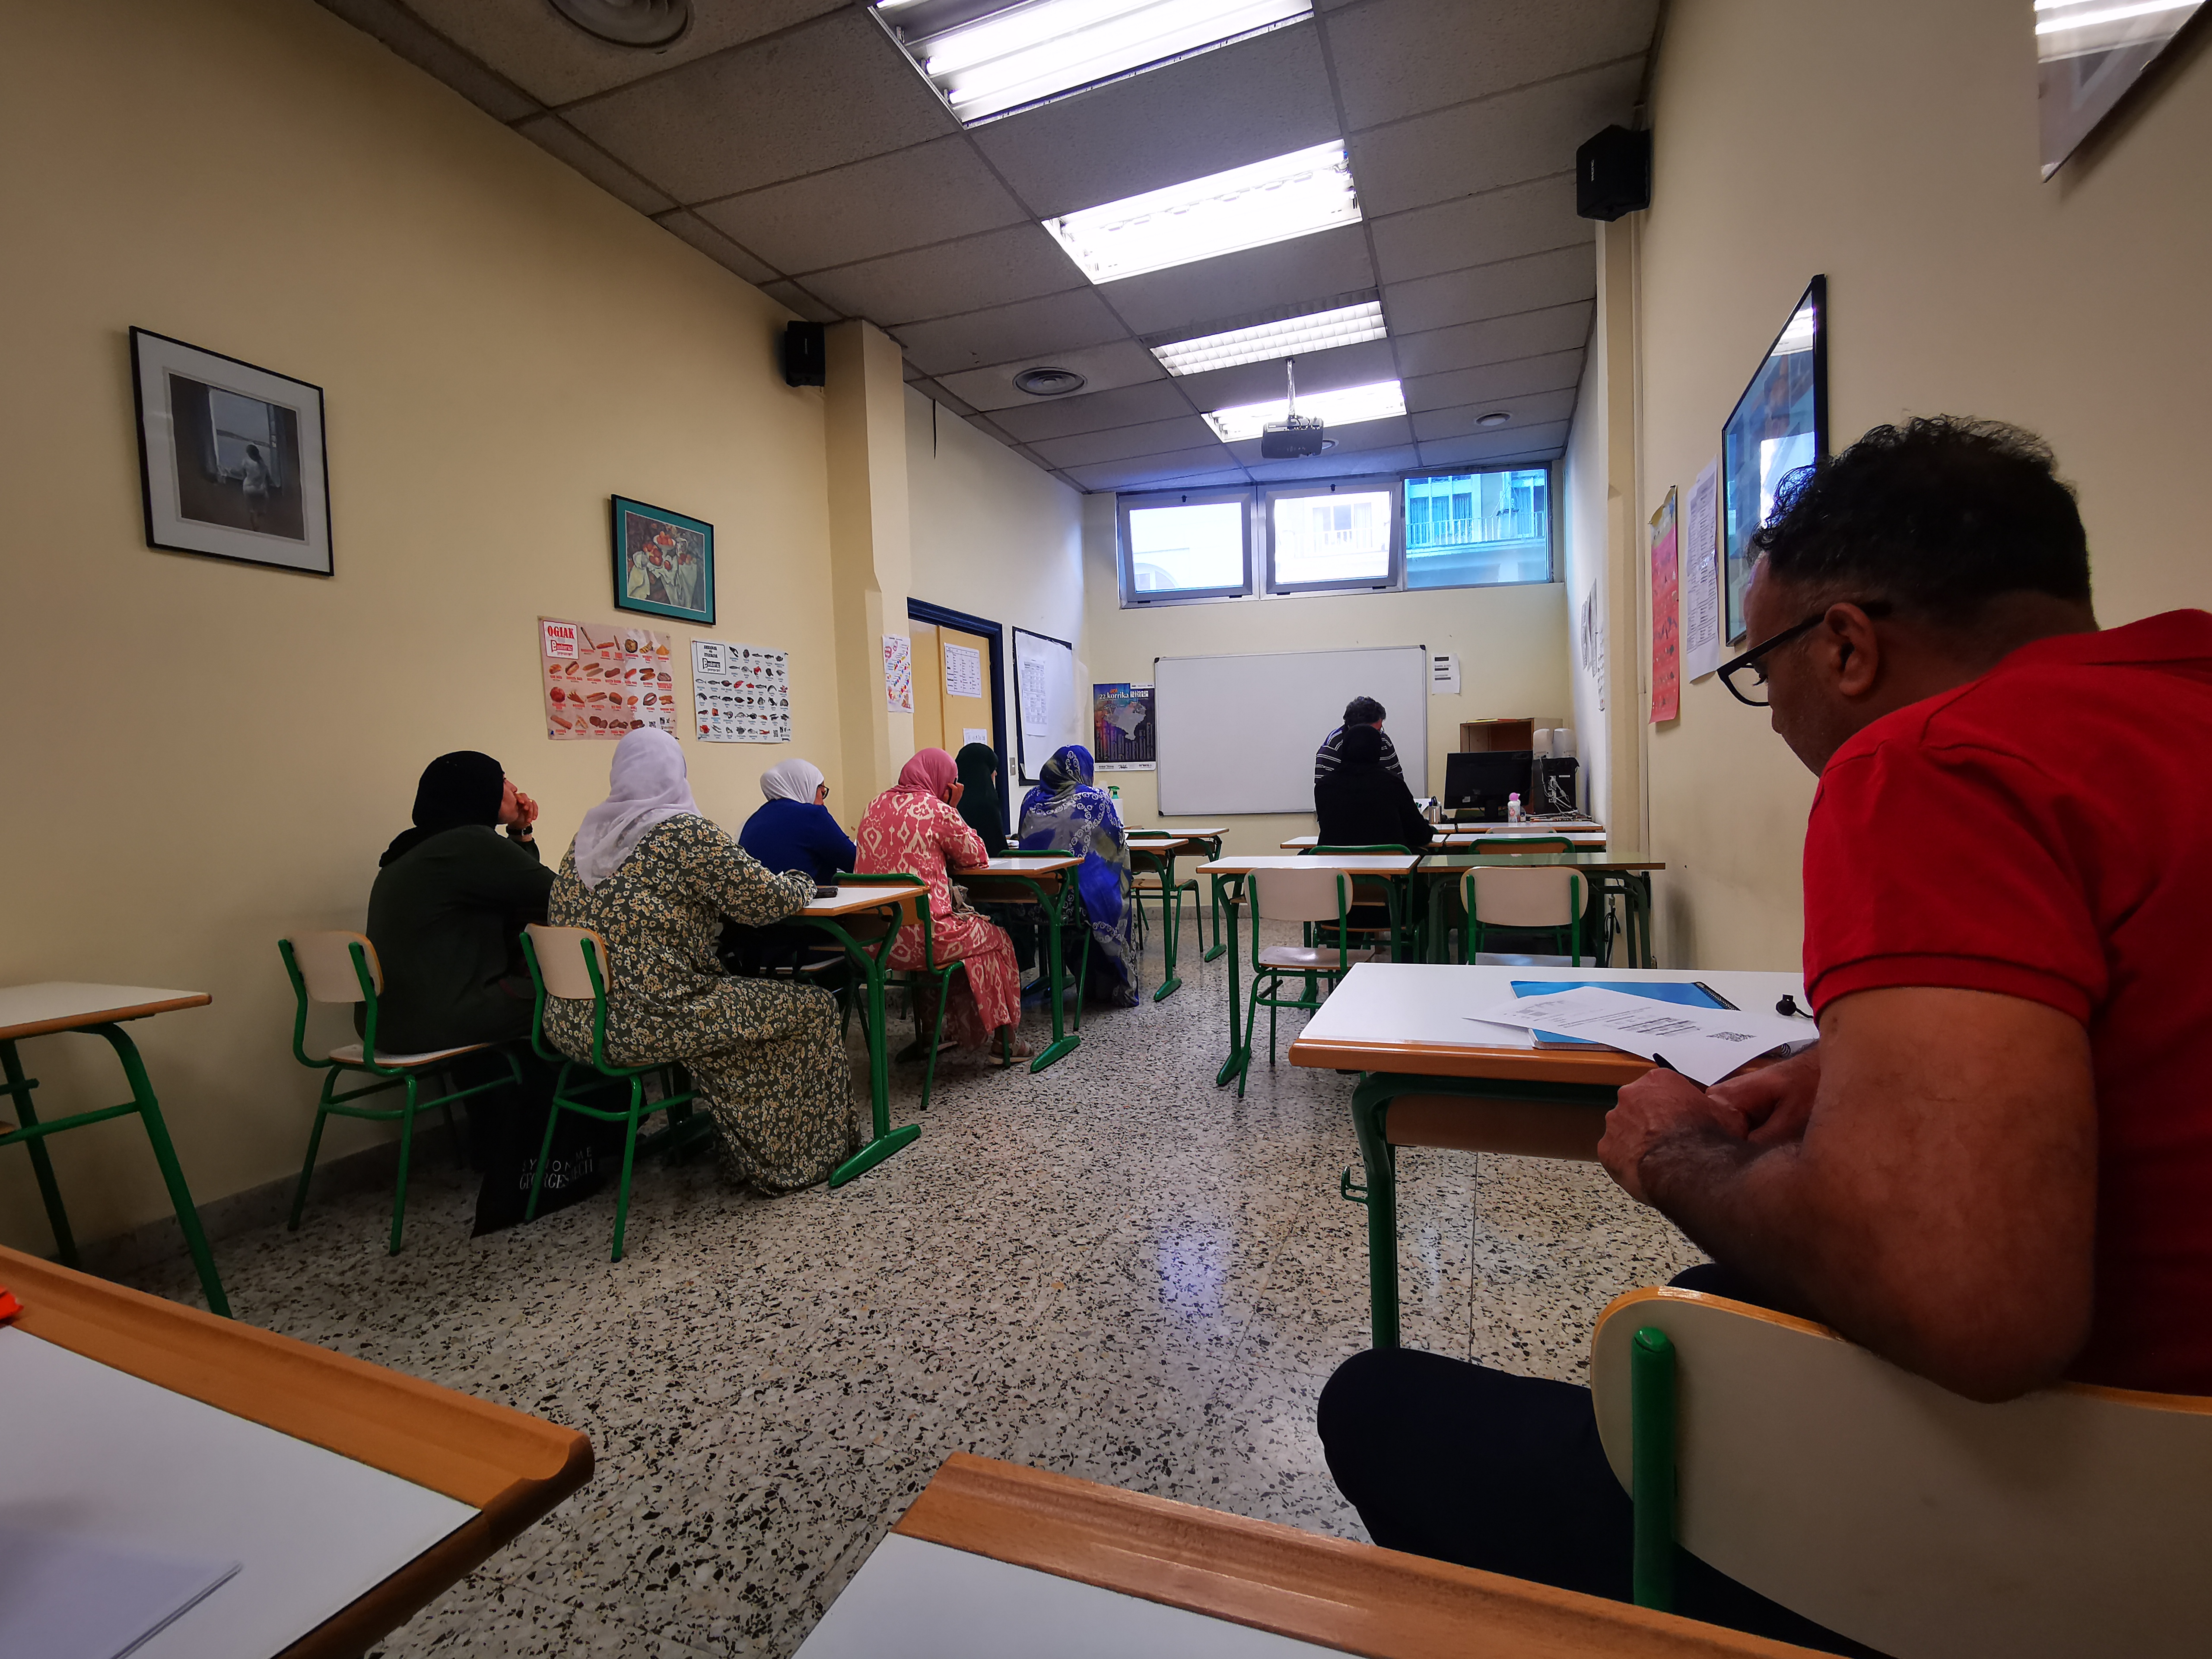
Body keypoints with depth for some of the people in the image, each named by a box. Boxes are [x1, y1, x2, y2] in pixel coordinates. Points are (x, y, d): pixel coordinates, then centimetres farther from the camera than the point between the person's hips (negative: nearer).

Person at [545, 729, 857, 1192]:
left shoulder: (588, 835, 11)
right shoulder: (686, 832, -12)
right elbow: (769, 900, -11)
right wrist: (802, 882, 10)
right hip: (646, 1023, -9)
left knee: (746, 994, 28)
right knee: (815, 1007, 4)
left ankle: (748, 1154, 36)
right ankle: (796, 1160, 19)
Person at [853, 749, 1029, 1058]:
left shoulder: (877, 805, 11)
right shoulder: (937, 810, -8)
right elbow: (977, 856, 4)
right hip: (918, 937, -7)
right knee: (996, 938, 18)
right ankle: (1004, 1041, 24)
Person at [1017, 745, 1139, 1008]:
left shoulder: (1032, 800, 5)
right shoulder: (1096, 798, -5)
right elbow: (1119, 845, 4)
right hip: (1086, 896, -4)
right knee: (1120, 901, 28)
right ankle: (1116, 989, 32)